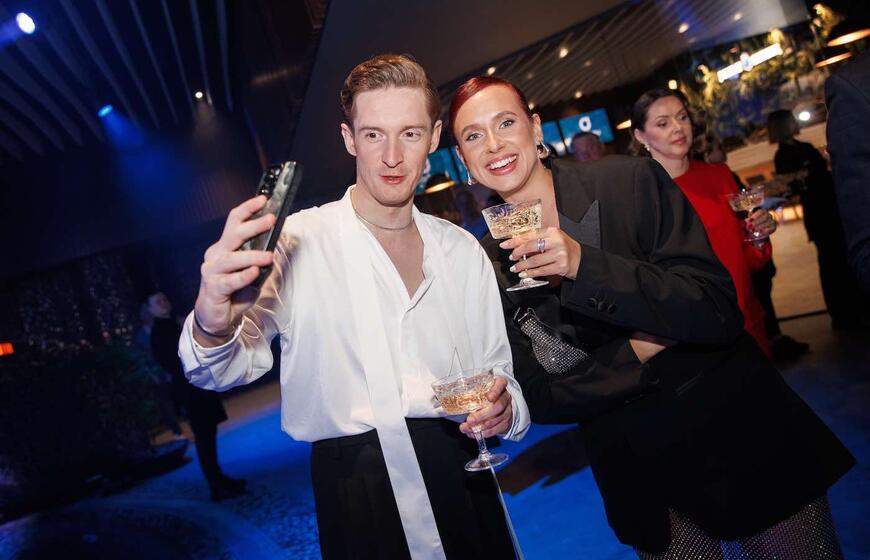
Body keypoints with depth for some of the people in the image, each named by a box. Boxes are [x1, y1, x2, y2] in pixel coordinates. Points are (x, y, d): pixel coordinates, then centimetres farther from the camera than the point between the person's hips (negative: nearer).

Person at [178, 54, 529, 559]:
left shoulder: (463, 250, 4)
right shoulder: (297, 242, -10)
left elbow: (497, 371, 11)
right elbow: (226, 369, -17)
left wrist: (504, 408, -11)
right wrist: (213, 325, -39)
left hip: (463, 477, 4)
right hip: (358, 493, -3)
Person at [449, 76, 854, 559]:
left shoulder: (632, 182, -12)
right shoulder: (490, 264, -6)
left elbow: (720, 310, -17)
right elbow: (539, 398, -5)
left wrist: (585, 266, -29)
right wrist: (636, 353, -19)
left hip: (741, 434, -1)